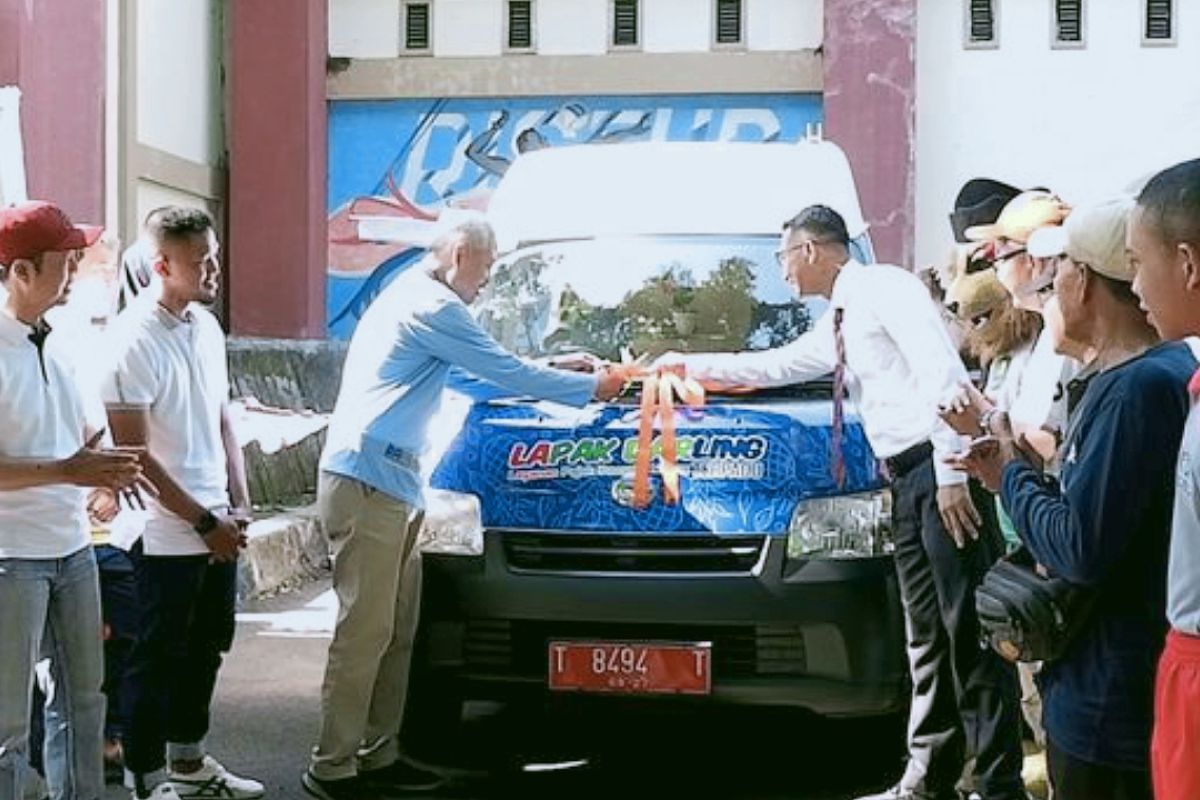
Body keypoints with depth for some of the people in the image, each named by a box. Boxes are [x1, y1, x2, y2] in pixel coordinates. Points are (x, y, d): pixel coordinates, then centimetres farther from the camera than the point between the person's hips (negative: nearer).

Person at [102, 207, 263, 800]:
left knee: (206, 648, 17)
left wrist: (239, 507, 7)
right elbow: (133, 453, -17)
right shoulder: (135, 340, -16)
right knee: (158, 659, 3)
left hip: (217, 528, 8)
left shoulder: (207, 327, 8)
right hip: (166, 535, -8)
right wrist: (204, 521, -15)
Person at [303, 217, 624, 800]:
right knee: (366, 631, -9)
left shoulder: (411, 298, 23)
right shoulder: (431, 306, -11)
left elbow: (492, 367, 31)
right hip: (367, 483, -11)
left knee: (396, 632, 10)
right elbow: (508, 374, -9)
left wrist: (559, 366, 27)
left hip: (390, 488, 11)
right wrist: (592, 388, 1)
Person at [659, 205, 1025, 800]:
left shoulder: (884, 287, -5)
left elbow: (941, 372, -15)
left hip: (939, 467, -9)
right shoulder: (836, 325, 23)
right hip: (907, 480, 9)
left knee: (969, 628, -9)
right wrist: (689, 364, 40)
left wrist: (950, 472, -21)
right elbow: (771, 366, 36)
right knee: (926, 635, 10)